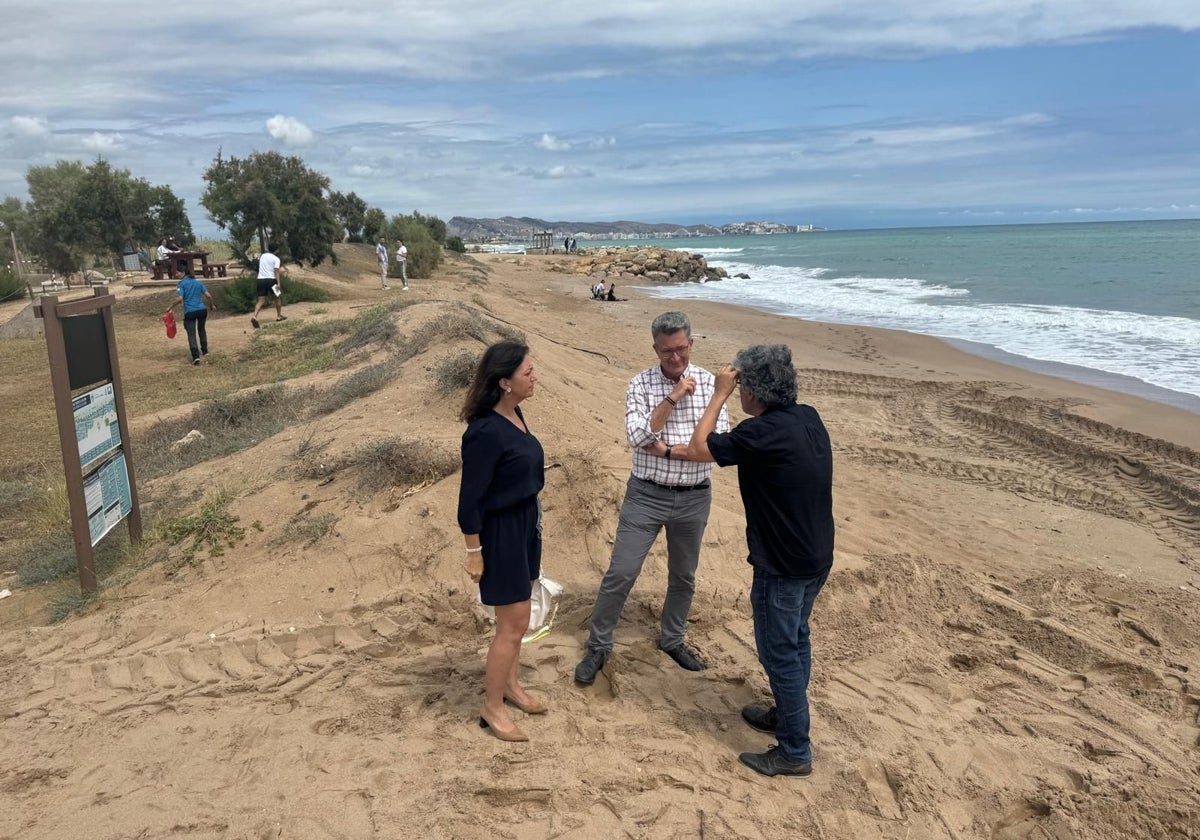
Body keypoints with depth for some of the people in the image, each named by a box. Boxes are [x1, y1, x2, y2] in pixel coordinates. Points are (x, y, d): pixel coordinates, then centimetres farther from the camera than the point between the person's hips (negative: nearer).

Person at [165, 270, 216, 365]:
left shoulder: (182, 284, -2)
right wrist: (212, 305, 24)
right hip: (202, 310, 4)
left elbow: (179, 298, -12)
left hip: (190, 312, -4)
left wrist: (170, 308, -2)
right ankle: (205, 350, 33)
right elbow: (208, 296, 6)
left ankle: (196, 356, -16)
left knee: (191, 334, -2)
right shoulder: (198, 283, 11)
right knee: (201, 329, 26)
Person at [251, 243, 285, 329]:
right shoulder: (276, 259, -4)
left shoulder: (262, 256, 14)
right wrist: (278, 283, -22)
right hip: (271, 279, -4)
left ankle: (254, 316, -19)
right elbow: (276, 271, -16)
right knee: (277, 297, 16)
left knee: (261, 300, 0)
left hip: (261, 279, 4)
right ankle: (279, 316, 23)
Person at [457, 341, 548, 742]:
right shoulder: (486, 432, -27)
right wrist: (474, 552, -15)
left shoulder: (514, 415, 0)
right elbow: (470, 500, -21)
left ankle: (510, 684, 40)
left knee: (516, 616, 22)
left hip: (525, 525, 9)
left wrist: (531, 523, 16)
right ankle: (491, 708, 21)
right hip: (501, 532, -9)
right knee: (513, 624, 3)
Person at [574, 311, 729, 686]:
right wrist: (672, 398, -23)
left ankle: (672, 640, 39)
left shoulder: (709, 383, -4)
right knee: (621, 573, 0)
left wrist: (666, 449, -16)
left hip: (694, 498, 2)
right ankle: (597, 647, 18)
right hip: (646, 495, -2)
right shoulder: (641, 384, -7)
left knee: (683, 576, 18)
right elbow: (638, 437, -19)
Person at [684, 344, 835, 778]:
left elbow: (698, 448, -13)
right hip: (816, 557, 9)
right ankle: (786, 714, 42)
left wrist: (720, 393, -8)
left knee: (779, 653, 5)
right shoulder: (810, 418, 1)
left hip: (782, 566, -9)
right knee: (795, 640, 24)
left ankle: (794, 751, 17)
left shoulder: (762, 432, -25)